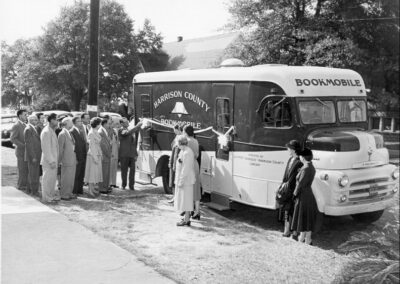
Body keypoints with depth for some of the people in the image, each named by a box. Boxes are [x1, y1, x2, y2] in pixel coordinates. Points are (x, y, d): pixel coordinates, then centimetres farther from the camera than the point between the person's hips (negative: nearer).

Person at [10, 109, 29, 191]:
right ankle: (21, 185, 8)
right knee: (22, 169, -1)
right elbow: (12, 139, -17)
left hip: (27, 151, 7)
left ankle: (25, 184, 17)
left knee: (27, 168, 9)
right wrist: (24, 145, -20)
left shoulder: (24, 125, 13)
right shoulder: (16, 125, -12)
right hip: (21, 150, -7)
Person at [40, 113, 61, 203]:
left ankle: (52, 195, 27)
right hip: (48, 160, -10)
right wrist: (51, 161, -22)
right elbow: (46, 148, -21)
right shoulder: (46, 132, -18)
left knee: (53, 178, 16)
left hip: (53, 159, 10)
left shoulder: (52, 131, 13)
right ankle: (46, 198, 7)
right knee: (47, 178, -1)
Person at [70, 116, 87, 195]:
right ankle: (74, 191, 6)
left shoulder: (82, 131, 15)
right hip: (77, 158, -8)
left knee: (81, 175, 12)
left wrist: (86, 154, 9)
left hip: (83, 157, 8)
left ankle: (80, 190, 20)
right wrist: (75, 158, -19)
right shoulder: (72, 131, -12)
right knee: (76, 176, -2)